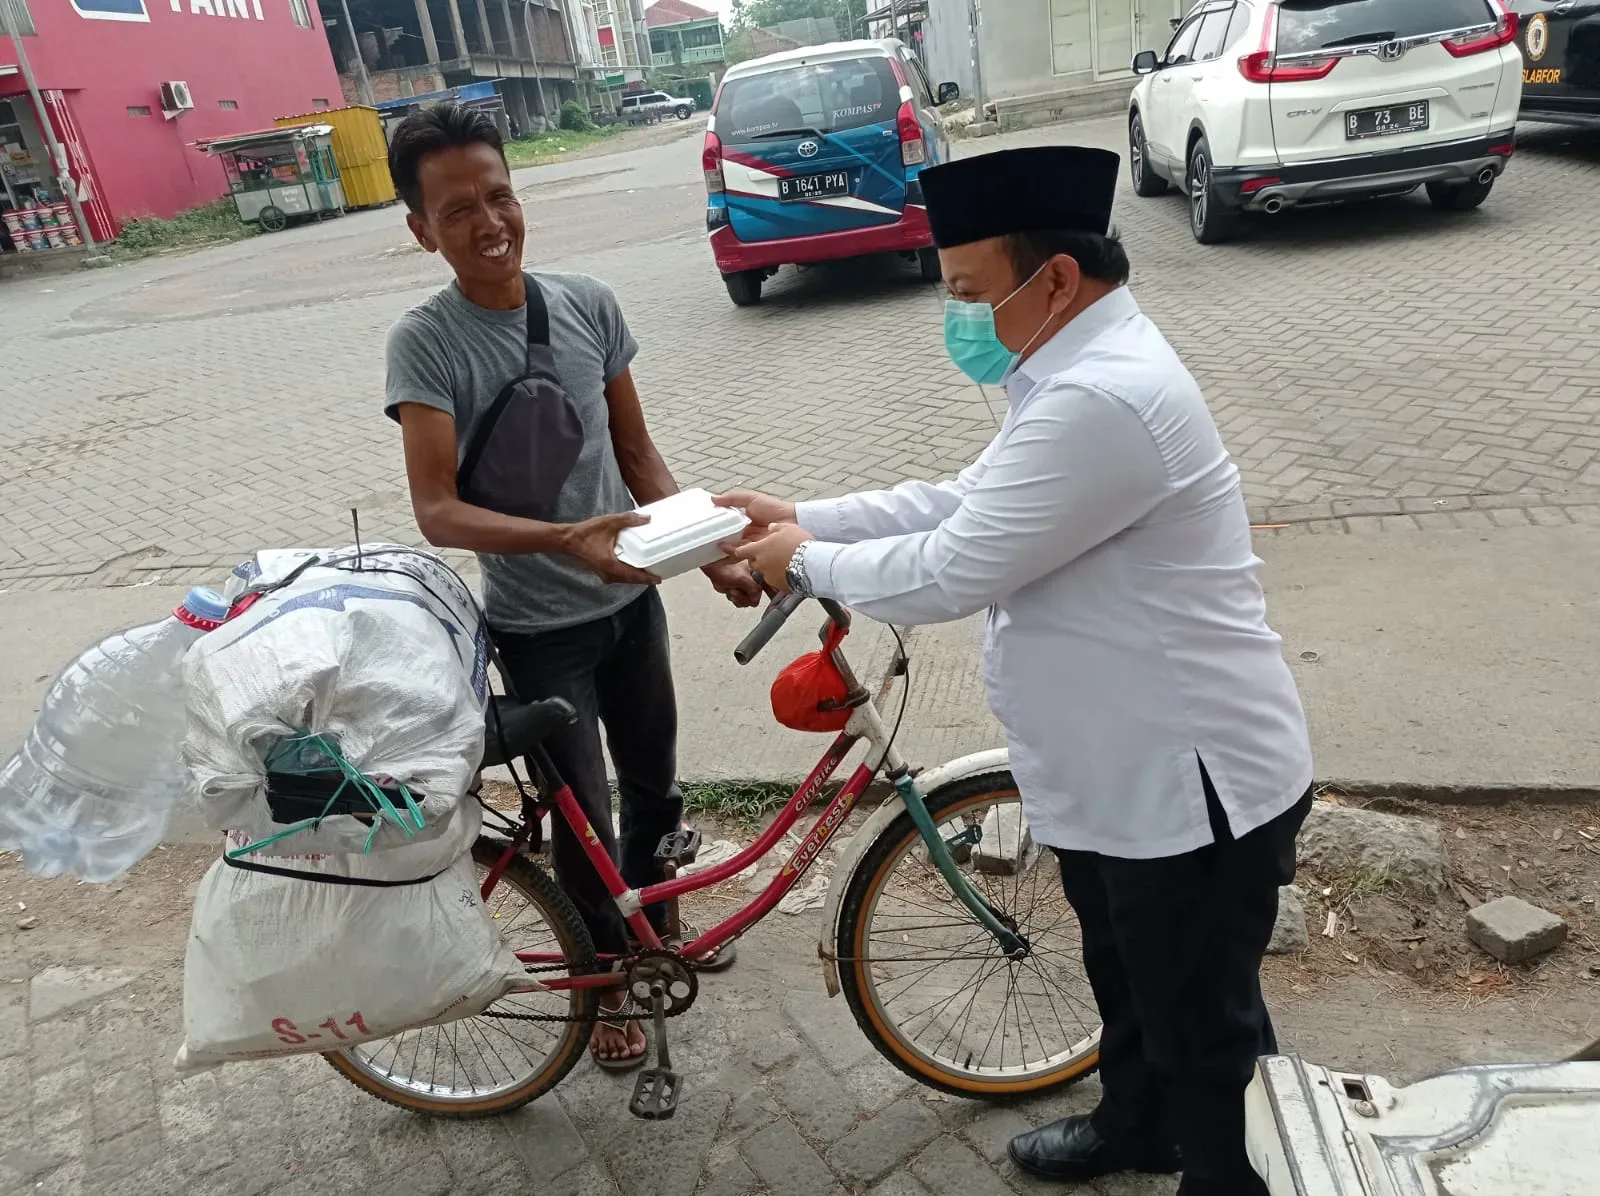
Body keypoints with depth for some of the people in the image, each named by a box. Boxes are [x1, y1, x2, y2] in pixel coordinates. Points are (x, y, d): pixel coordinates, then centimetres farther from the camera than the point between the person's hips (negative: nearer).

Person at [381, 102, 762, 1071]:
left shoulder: (590, 304, -4)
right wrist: (562, 540, -37)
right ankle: (607, 969, 35)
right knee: (584, 812, 8)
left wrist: (712, 555, -3)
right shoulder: (426, 343, -15)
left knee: (654, 783, 20)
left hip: (632, 598, 4)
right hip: (537, 626, -4)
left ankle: (653, 910, 49)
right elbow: (438, 511, -22)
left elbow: (638, 455, 3)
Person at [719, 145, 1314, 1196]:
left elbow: (950, 571, -27)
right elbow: (966, 505, 10)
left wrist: (807, 563, -10)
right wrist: (806, 516, 3)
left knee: (1204, 1032, 14)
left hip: (1191, 787, -10)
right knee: (1127, 983, 31)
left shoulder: (1101, 399, -30)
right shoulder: (1084, 366, 5)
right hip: (1119, 769, 10)